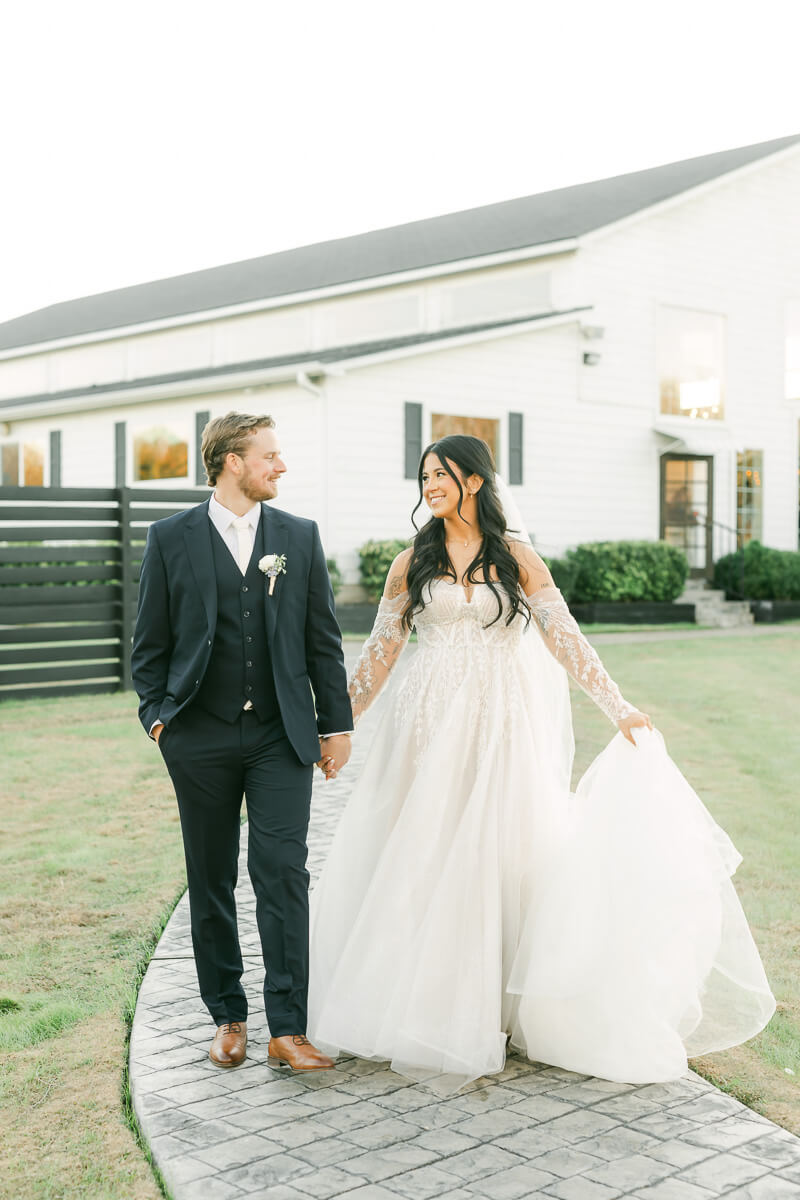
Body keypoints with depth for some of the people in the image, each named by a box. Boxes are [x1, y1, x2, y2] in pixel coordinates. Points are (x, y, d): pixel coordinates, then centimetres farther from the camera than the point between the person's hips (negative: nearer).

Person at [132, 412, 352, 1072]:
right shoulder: (171, 537, 2)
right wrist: (158, 715, -3)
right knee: (212, 881, 8)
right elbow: (151, 642, 6)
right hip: (202, 735, 0)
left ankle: (288, 1027, -1)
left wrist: (337, 722, 6)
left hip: (281, 734, 0)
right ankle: (228, 1017, 23)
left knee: (283, 873, -7)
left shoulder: (300, 536, 7)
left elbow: (323, 639, 8)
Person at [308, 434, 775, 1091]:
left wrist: (619, 707, -5)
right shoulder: (412, 563, 6)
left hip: (498, 727, -1)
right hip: (427, 728, 1)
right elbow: (380, 653, 8)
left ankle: (493, 1009, 14)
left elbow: (565, 638, 0)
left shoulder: (517, 557, 3)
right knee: (420, 861, 2)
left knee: (497, 854, 0)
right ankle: (426, 1007, 14)